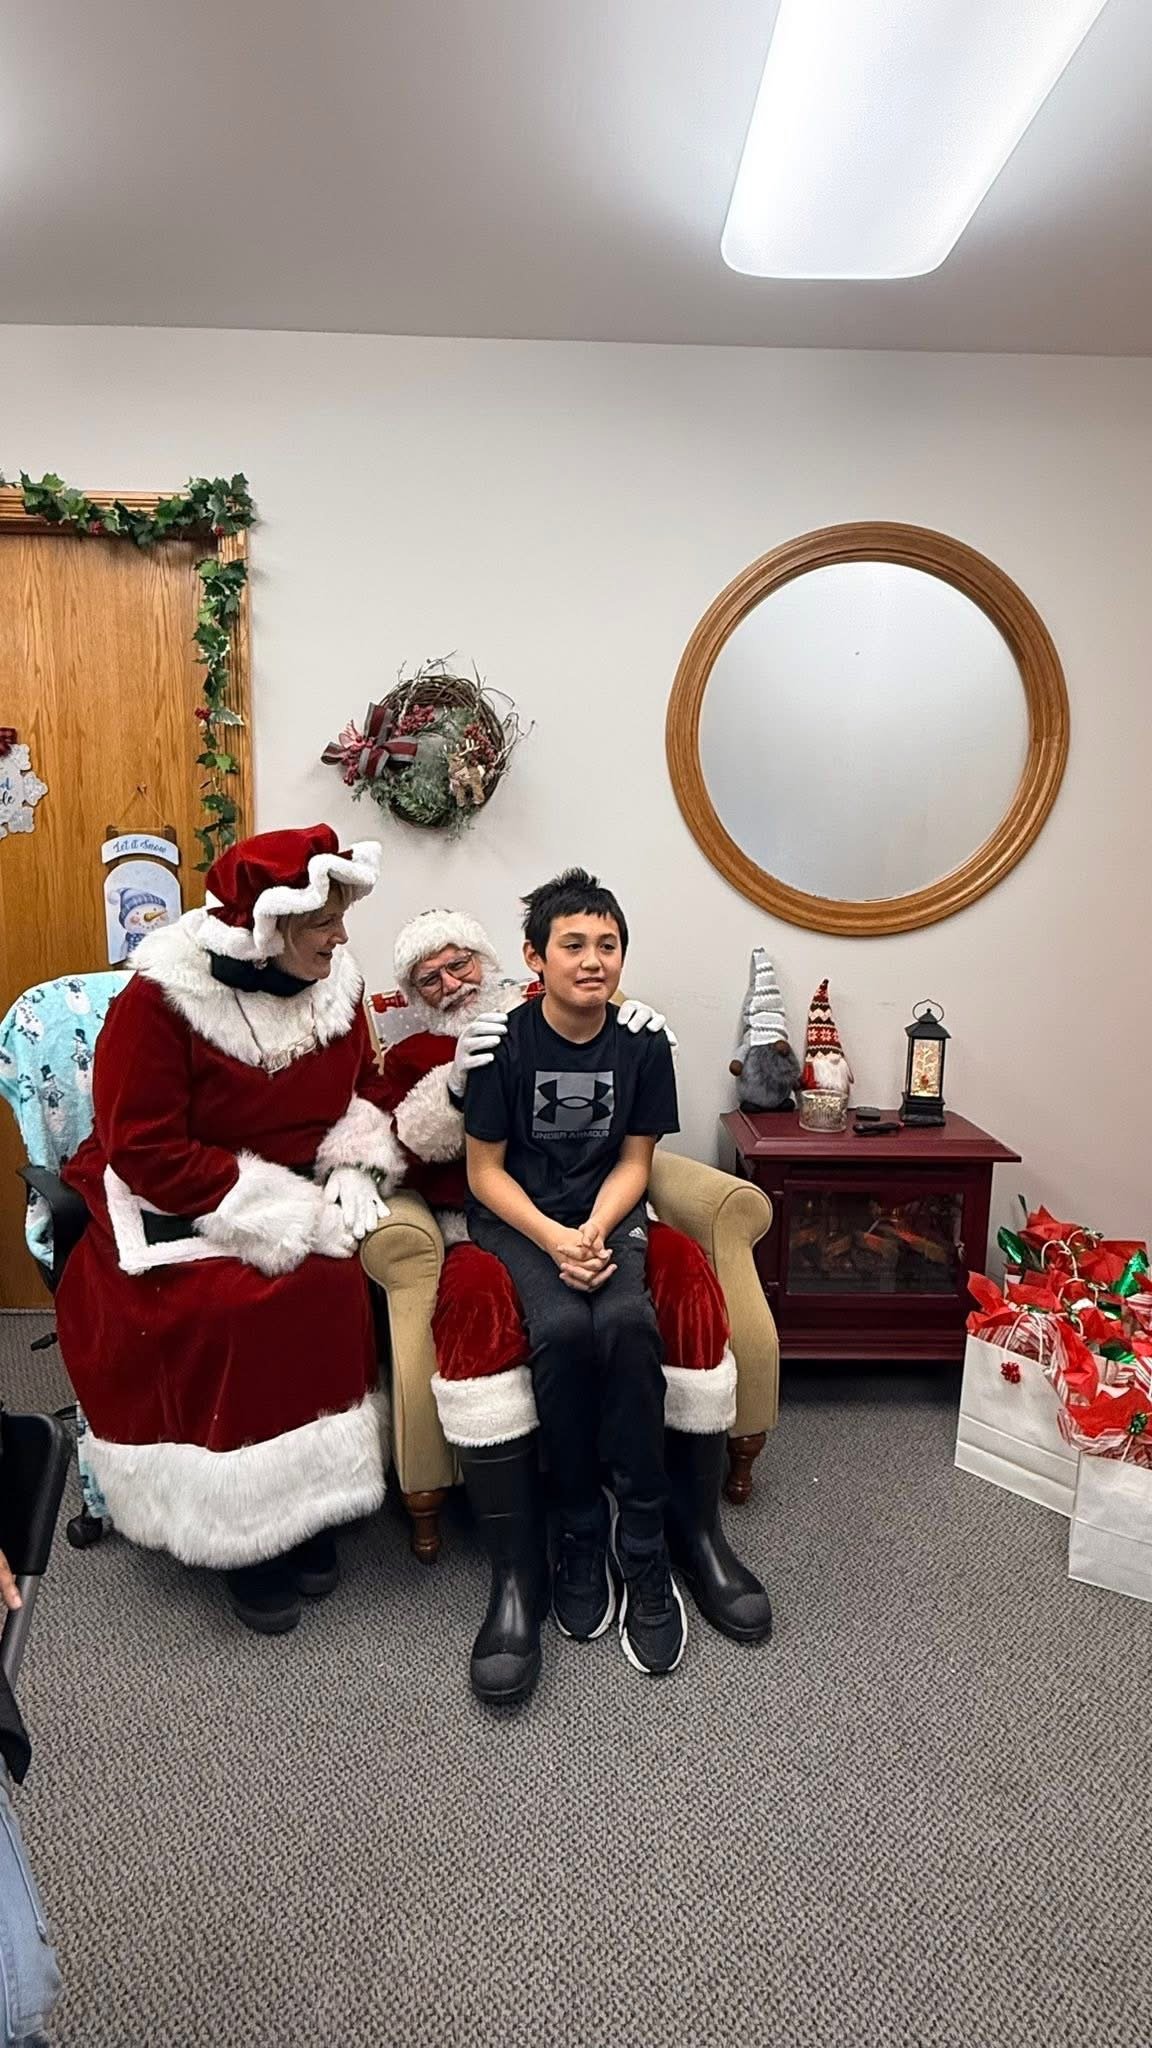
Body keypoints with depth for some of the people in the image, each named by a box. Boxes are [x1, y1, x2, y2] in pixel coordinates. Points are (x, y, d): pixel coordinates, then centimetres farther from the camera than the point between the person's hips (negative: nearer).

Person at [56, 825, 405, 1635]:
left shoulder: (334, 983, -2)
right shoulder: (160, 998, -18)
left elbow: (365, 1091, 10)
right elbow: (144, 1151, -20)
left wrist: (355, 1170, -10)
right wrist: (286, 1212, -23)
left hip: (300, 1198, 4)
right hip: (168, 1203, -4)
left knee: (333, 1285, -23)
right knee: (228, 1309, -28)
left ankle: (306, 1508, -4)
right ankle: (240, 1532, -6)